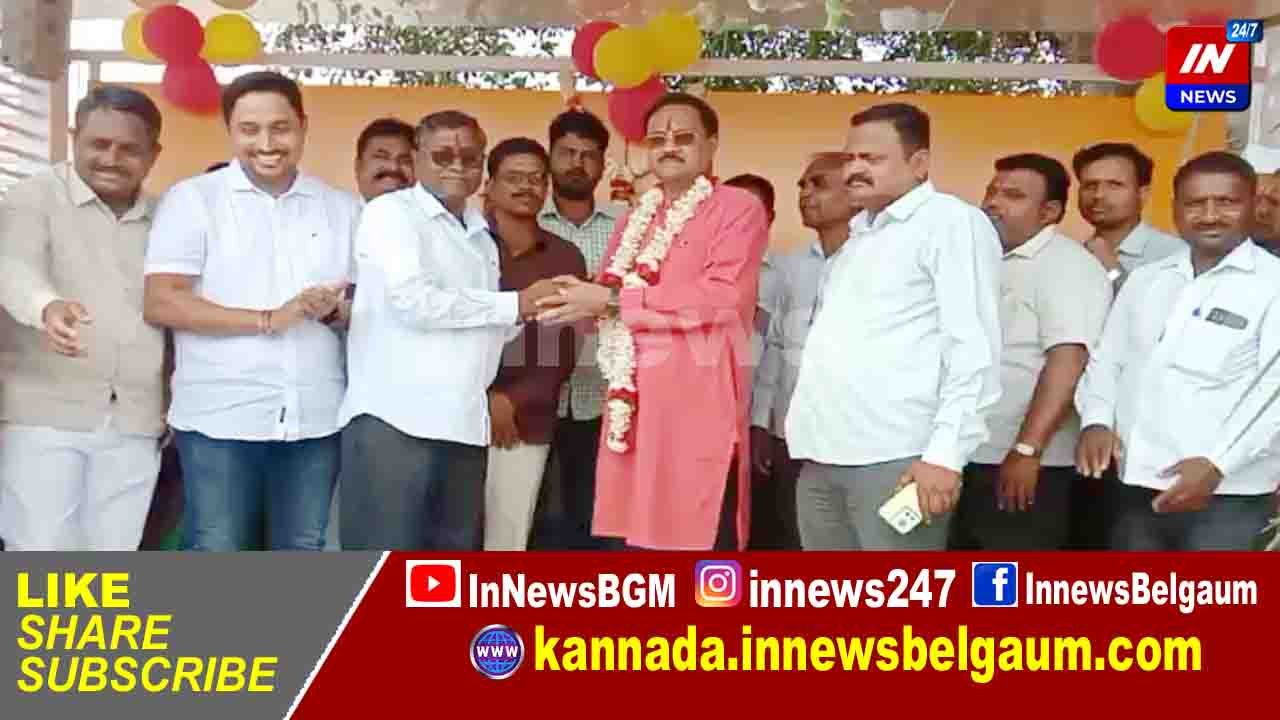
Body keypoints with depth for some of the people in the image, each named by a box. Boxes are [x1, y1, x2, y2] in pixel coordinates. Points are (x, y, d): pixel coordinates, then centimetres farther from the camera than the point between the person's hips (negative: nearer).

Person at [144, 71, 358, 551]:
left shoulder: (342, 208, 11)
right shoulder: (193, 199, 0)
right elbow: (160, 303, -9)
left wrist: (334, 311, -9)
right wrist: (268, 319, -16)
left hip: (316, 419, 3)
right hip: (221, 419, -3)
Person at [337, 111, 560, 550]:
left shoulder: (480, 237, 21)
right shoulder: (390, 213, -1)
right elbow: (414, 302, -14)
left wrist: (534, 309, 2)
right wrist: (514, 303, -8)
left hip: (463, 422, 7)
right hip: (393, 418, -7)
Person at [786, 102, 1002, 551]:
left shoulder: (952, 222, -1)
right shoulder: (858, 236, 24)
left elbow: (973, 349, -10)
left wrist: (945, 452, -18)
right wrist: (813, 443, 12)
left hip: (896, 459, -8)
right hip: (822, 459, 8)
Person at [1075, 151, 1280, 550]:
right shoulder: (1144, 280, 15)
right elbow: (1107, 359, 15)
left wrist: (1218, 464, -21)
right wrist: (1097, 420, -3)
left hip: (1226, 497, -5)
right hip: (1137, 490, 6)